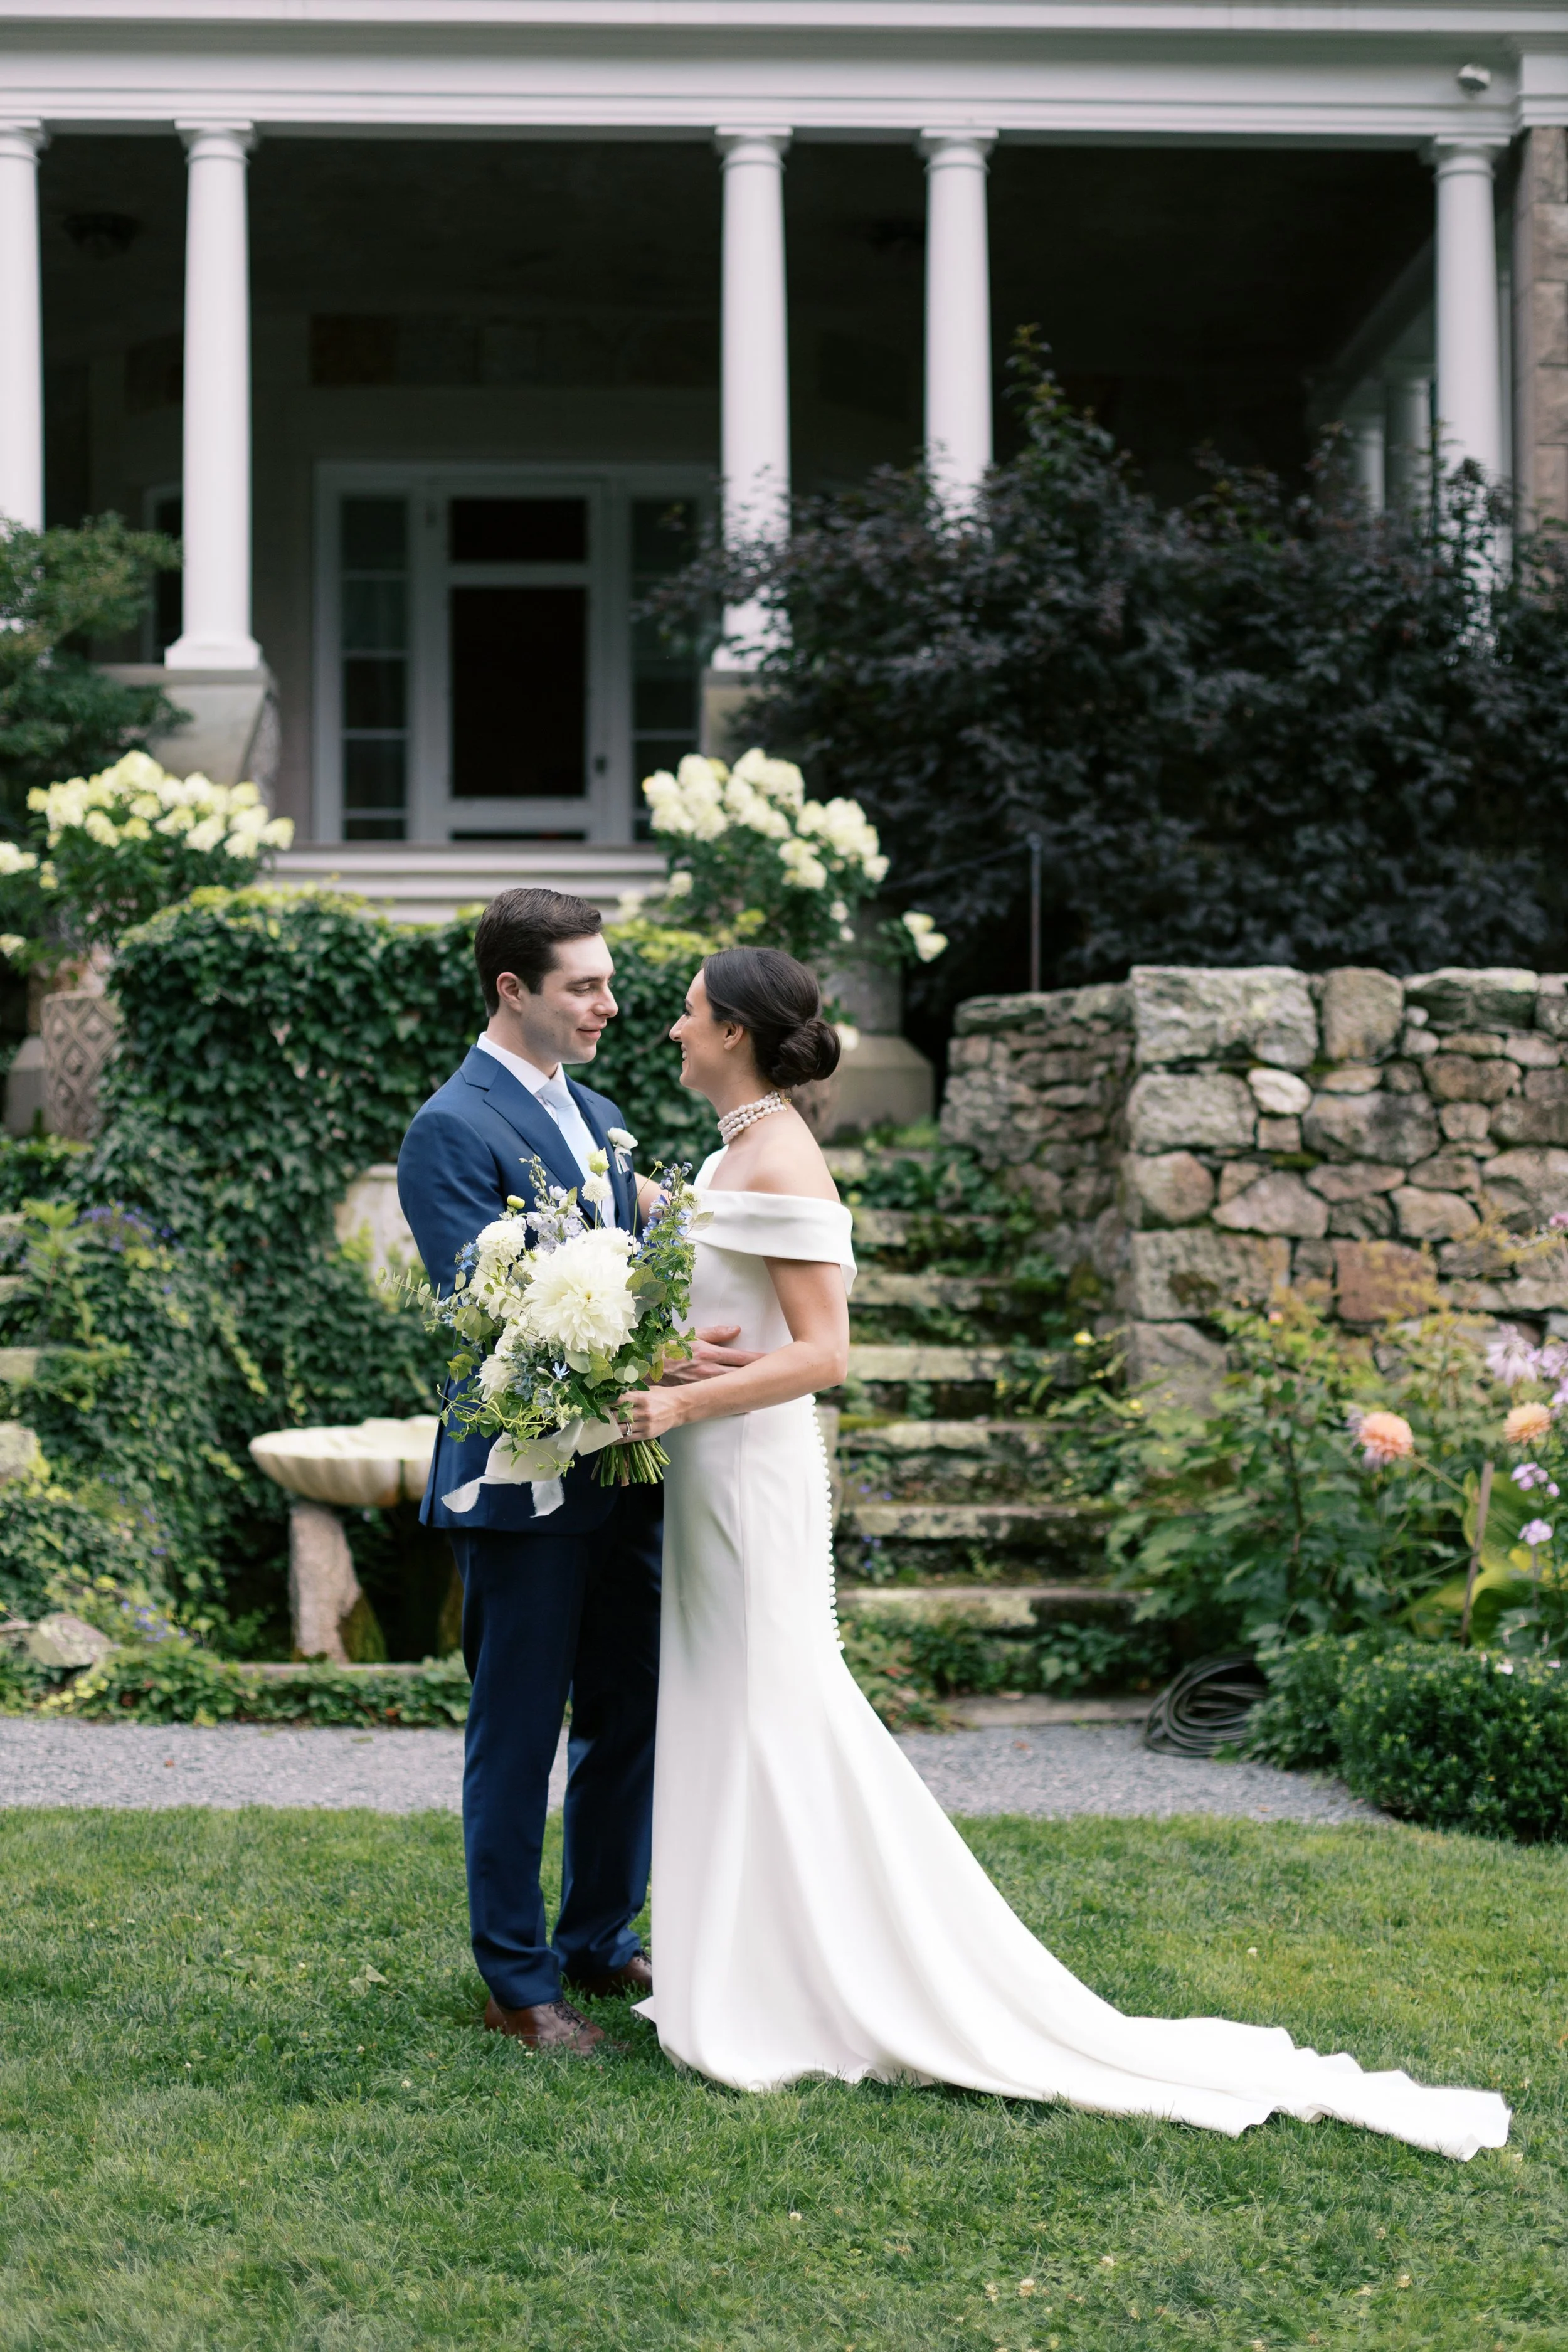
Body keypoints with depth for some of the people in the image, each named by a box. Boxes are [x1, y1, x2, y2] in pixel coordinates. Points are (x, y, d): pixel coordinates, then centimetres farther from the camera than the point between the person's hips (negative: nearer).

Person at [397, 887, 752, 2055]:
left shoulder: (599, 1115, 15)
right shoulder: (453, 1131, -12)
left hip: (623, 1473, 8)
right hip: (526, 1482, -8)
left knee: (630, 1718, 15)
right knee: (518, 1732, 3)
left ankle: (602, 1939, 31)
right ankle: (517, 1980, 15)